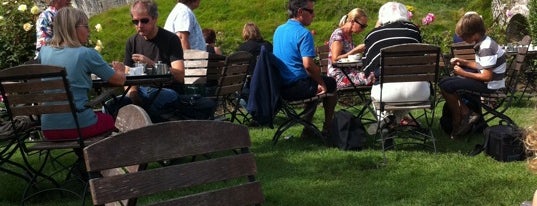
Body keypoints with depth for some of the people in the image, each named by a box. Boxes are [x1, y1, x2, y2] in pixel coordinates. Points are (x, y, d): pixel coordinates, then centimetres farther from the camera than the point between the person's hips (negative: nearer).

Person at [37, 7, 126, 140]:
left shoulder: (44, 52, 5)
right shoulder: (87, 54, -9)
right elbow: (120, 80, 0)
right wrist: (120, 70, 22)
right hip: (79, 126, -5)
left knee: (101, 115, 33)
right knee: (113, 118, 27)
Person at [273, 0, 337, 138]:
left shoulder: (279, 30, 10)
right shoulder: (303, 33, -17)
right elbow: (308, 64, -26)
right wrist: (321, 83, -11)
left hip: (279, 88, 8)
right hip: (297, 87, -8)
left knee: (316, 85, 32)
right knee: (330, 84, 16)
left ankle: (307, 130, 29)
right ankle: (327, 130, 23)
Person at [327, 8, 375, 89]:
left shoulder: (349, 35, 15)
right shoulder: (338, 34, -11)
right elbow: (335, 59, -18)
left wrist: (362, 49, 14)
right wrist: (356, 50, -17)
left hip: (349, 72, 9)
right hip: (339, 77, -8)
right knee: (373, 77, -27)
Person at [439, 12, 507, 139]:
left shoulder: (486, 48, -24)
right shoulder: (482, 43, 5)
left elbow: (487, 77, -26)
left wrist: (463, 73, -17)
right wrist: (463, 62, 6)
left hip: (490, 85, -10)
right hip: (485, 78, 10)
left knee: (446, 86, -15)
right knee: (446, 81, 12)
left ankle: (457, 122, 1)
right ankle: (466, 113, 7)